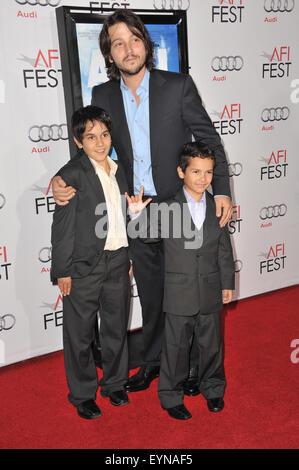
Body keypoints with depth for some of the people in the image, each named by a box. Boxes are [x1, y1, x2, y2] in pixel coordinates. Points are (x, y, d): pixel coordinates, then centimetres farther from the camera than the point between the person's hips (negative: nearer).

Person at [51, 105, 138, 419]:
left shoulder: (117, 170, 7)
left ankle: (114, 383, 39)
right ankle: (82, 395, 28)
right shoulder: (72, 175, -13)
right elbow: (62, 227, -13)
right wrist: (62, 271, -13)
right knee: (80, 334, 9)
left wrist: (128, 257, 15)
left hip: (117, 262, 6)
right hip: (84, 266, -6)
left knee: (116, 328, 18)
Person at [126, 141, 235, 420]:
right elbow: (150, 235, -4)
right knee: (176, 346, 9)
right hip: (179, 292, -3)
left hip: (211, 291, 3)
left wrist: (227, 283, 8)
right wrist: (138, 215, -23)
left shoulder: (217, 207, 1)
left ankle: (213, 389, 39)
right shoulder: (168, 207, -9)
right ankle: (171, 397, 28)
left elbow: (224, 250, 6)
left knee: (211, 343, 17)